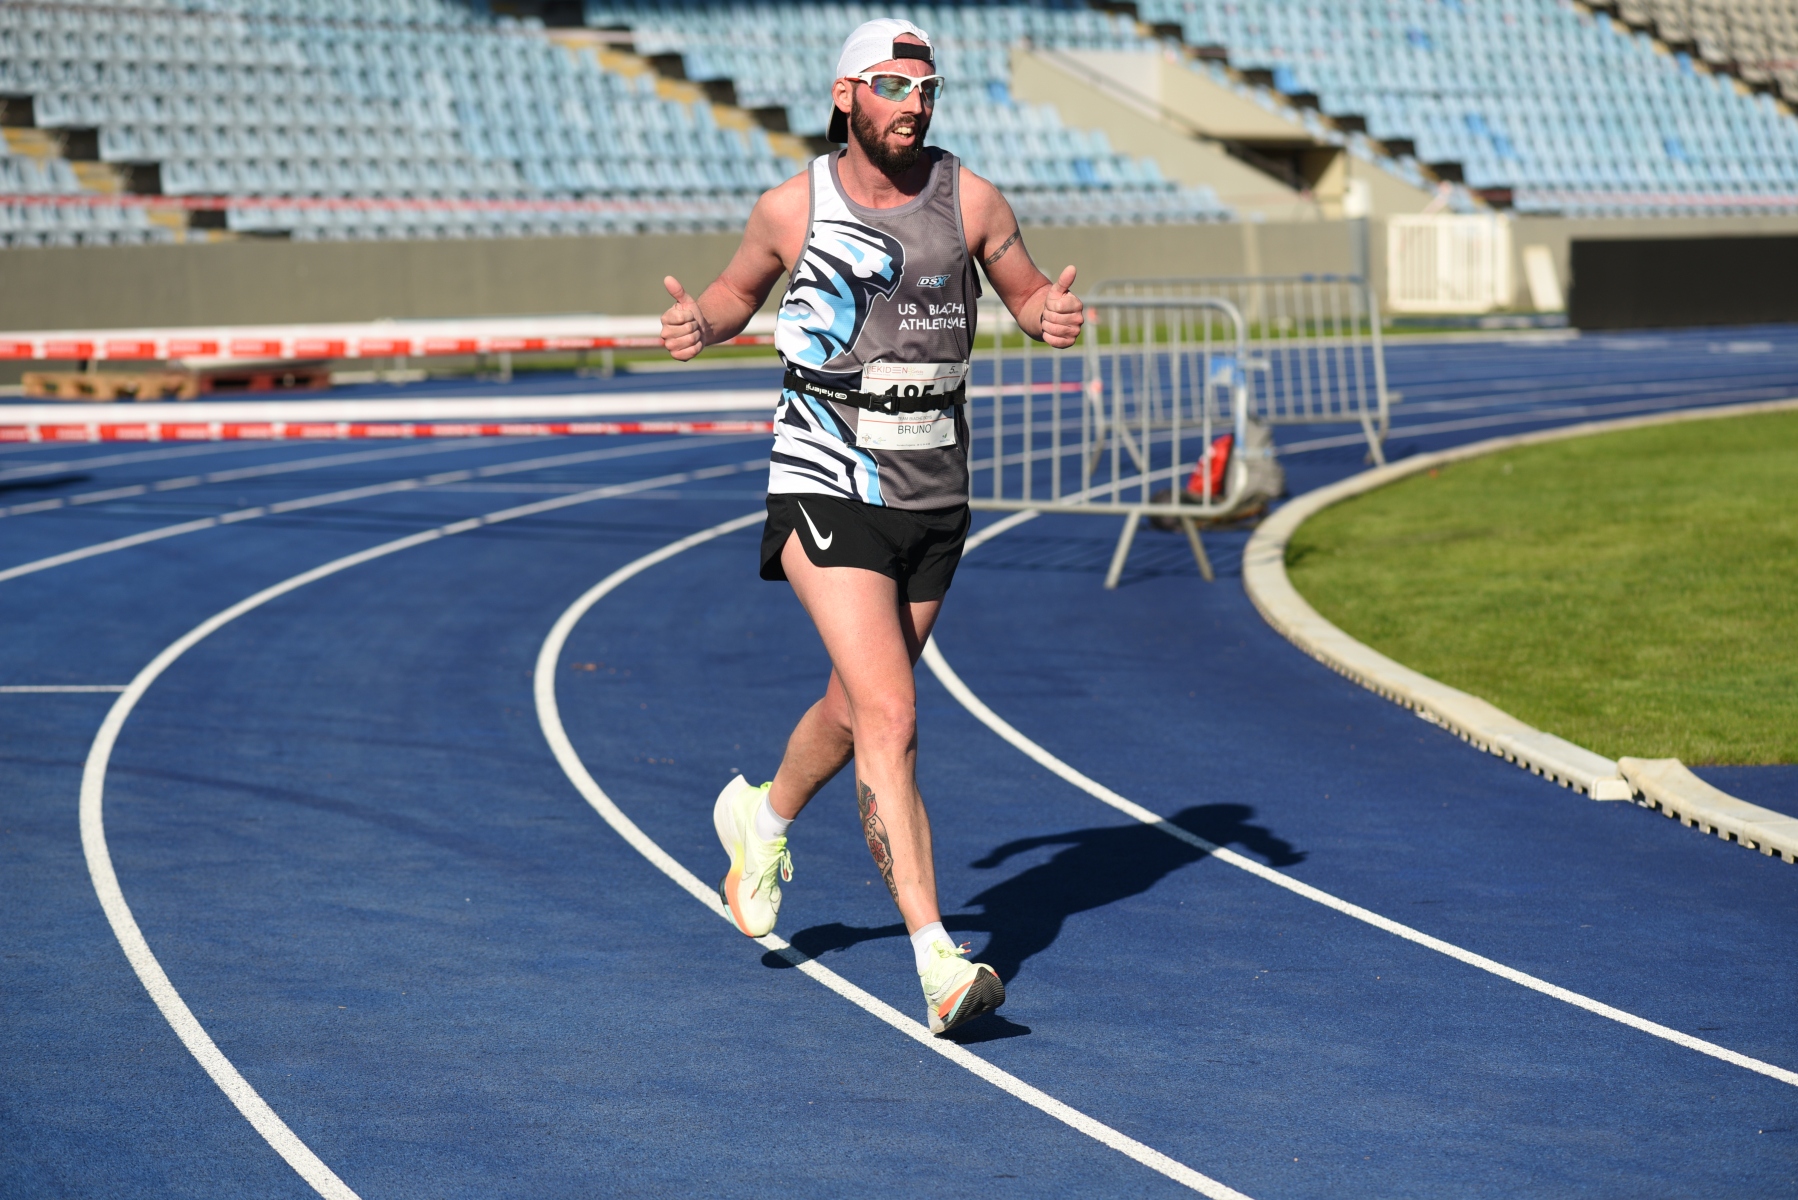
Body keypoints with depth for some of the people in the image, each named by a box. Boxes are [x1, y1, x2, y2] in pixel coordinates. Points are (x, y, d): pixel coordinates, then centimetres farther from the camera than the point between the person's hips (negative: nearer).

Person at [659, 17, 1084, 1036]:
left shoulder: (969, 200, -2)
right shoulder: (793, 208, -4)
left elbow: (1027, 294, 10)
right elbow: (742, 290, 15)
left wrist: (1055, 314, -13)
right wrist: (700, 321, -7)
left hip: (935, 500, 4)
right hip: (828, 492, -4)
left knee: (860, 707, 19)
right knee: (891, 718, -17)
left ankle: (765, 818, 53)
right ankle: (939, 966, -21)